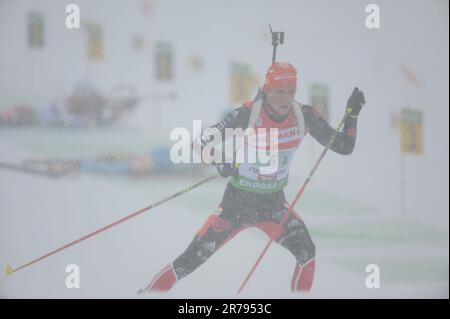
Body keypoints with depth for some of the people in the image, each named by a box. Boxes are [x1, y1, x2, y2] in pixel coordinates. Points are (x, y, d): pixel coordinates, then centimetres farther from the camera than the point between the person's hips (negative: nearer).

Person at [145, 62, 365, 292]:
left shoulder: (305, 116, -10)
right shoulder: (247, 115, -20)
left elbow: (344, 147, -2)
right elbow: (205, 140, -16)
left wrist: (352, 114, -16)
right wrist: (220, 160, -35)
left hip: (274, 203, 3)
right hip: (237, 201, -2)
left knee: (306, 252, -22)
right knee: (191, 261, -1)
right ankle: (149, 291, 20)